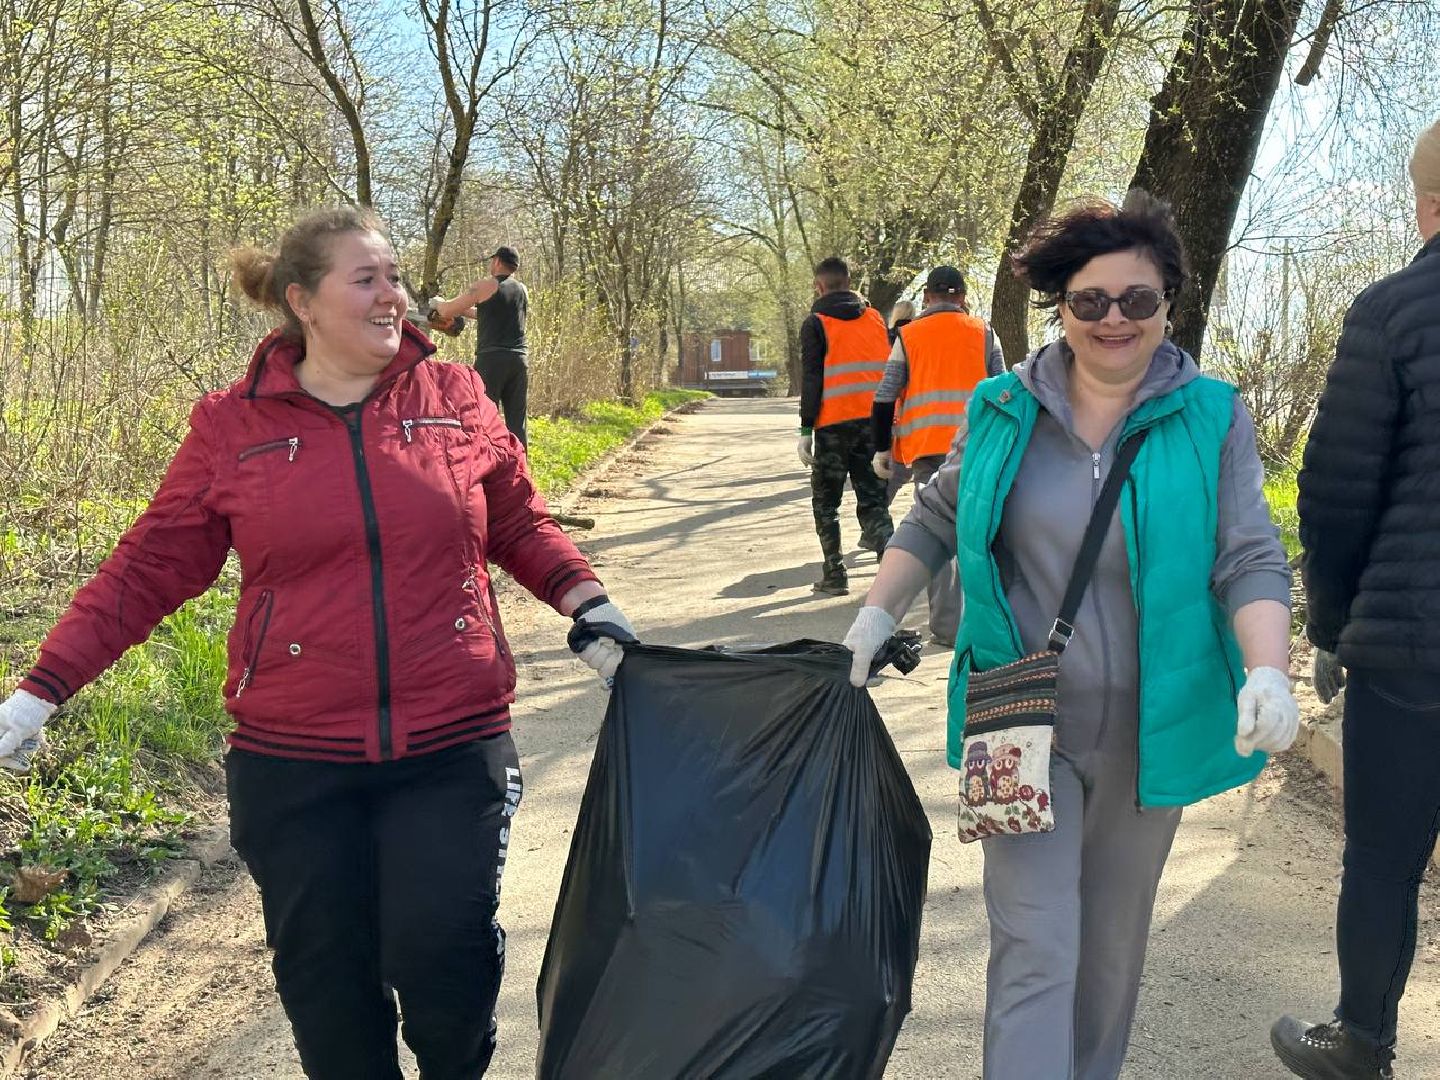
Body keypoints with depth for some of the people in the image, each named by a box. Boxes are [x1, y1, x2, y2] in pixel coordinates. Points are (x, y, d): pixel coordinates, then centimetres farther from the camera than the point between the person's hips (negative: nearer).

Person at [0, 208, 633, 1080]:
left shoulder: (457, 398, 1)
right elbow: (152, 566, 3)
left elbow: (521, 526, 12)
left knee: (443, 957, -1)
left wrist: (594, 610, -1)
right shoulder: (231, 427, 0)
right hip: (295, 764, 1)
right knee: (326, 976, 10)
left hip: (452, 749, 0)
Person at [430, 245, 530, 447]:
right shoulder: (522, 291, 14)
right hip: (519, 360, 5)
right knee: (516, 424, 7)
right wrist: (464, 311, 35)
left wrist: (437, 304, 23)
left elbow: (447, 311, 1)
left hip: (491, 359, -5)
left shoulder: (486, 286, -2)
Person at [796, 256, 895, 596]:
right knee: (872, 498, 8)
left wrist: (806, 429, -6)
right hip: (873, 421, 4)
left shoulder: (816, 323, -3)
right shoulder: (875, 318, 11)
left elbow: (811, 379, -8)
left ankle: (835, 574, 7)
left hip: (834, 423, -4)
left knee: (825, 502, 10)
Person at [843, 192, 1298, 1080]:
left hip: (1146, 729, 1)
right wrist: (877, 616, -3)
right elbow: (934, 524, 10)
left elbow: (1252, 561, -8)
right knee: (1033, 948, -4)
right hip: (1024, 725, -1)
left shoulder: (1213, 420, -3)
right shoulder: (1003, 411, 0)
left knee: (1114, 941, 18)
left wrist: (1268, 672, -25)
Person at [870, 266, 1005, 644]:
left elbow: (885, 397, 4)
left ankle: (946, 624, 0)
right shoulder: (984, 333, 9)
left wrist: (882, 449, 11)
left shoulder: (908, 336, 7)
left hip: (926, 446, -1)